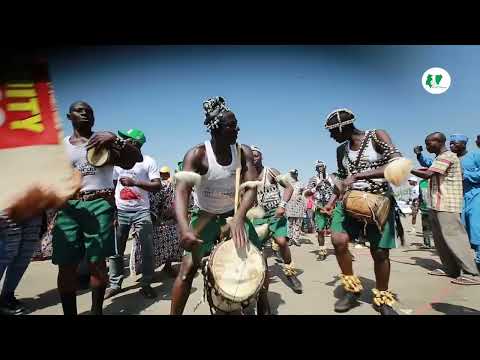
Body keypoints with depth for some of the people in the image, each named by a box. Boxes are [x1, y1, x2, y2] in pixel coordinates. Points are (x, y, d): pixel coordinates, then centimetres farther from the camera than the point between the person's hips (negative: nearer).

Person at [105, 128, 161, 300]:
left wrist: (134, 182, -19)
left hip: (141, 212, -3)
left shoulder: (148, 161, -2)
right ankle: (114, 284, 22)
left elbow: (158, 186, -10)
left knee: (147, 250, 0)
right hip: (119, 211, 4)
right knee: (115, 250, 8)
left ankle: (146, 284, 14)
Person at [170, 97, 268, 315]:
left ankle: (264, 310, 25)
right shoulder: (197, 154, -21)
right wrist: (184, 229, -47)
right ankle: (174, 314, 7)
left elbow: (251, 188, -20)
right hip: (205, 216, -2)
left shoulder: (244, 152, -12)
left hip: (234, 214, 3)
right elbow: (181, 192, -31)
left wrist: (239, 217, -38)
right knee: (188, 267, -14)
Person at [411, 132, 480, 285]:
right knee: (440, 239, 12)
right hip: (438, 204, 10)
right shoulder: (441, 158, 21)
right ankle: (450, 268, 19)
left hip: (446, 205, -10)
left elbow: (426, 175, -22)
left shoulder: (447, 156, -13)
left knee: (453, 238, -8)